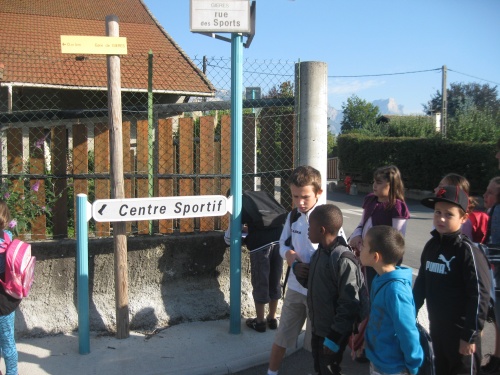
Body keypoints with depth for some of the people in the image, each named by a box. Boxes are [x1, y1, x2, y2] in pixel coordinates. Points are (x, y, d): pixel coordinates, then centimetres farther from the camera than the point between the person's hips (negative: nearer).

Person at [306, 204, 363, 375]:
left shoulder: (344, 261, -26)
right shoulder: (320, 252, 2)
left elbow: (350, 305, -24)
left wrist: (335, 337, -21)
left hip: (332, 333, -8)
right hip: (317, 328, 8)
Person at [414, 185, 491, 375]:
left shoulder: (468, 250, -17)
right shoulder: (431, 245, 4)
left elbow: (479, 295, -19)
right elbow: (421, 284, 12)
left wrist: (470, 335, -18)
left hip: (460, 331, -6)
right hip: (436, 326, 7)